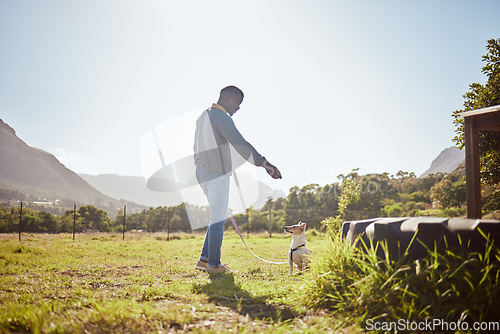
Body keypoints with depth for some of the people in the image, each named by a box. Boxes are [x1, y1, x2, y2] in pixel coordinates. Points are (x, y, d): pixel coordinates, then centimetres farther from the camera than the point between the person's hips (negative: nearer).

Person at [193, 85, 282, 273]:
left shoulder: (203, 116, 17)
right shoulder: (221, 117, -13)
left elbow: (197, 148, 24)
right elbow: (239, 143, -27)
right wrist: (264, 163, -33)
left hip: (202, 173, 9)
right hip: (217, 174, -9)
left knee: (218, 217, 15)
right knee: (218, 219, -2)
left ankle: (204, 260, 16)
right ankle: (213, 264, 5)